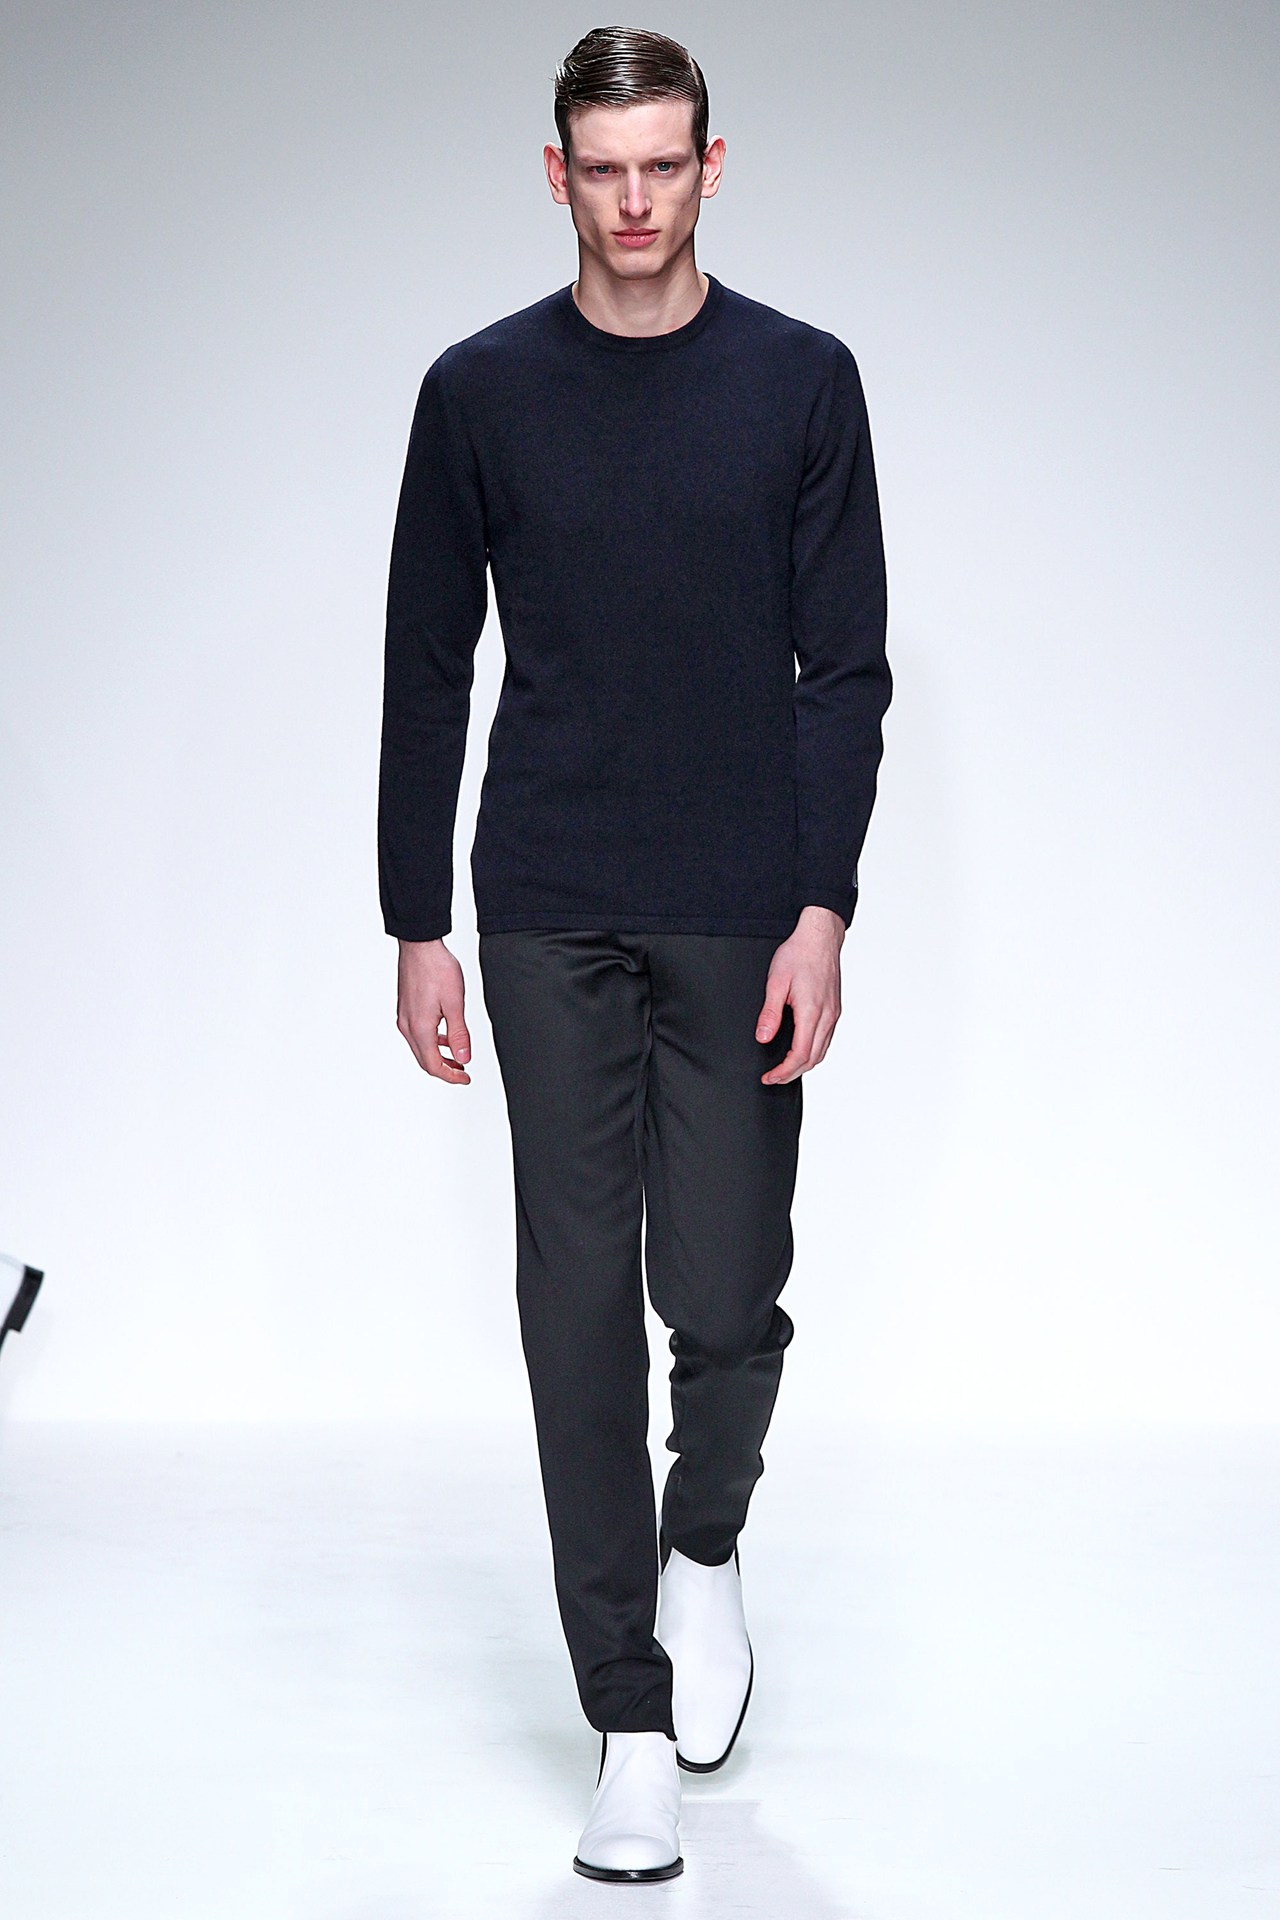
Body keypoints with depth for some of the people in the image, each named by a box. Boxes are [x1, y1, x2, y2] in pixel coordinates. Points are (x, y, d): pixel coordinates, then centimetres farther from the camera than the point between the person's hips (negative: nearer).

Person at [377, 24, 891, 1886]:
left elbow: (845, 666, -1)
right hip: (551, 924, 1)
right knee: (581, 1311, 0)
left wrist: (823, 912, -10)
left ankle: (705, 1547, 33)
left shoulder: (800, 381, 0)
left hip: (741, 922, 0)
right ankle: (631, 1723, 9)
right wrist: (418, 926, 1)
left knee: (726, 1299, -1)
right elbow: (427, 669, 5)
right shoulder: (481, 389, 2)